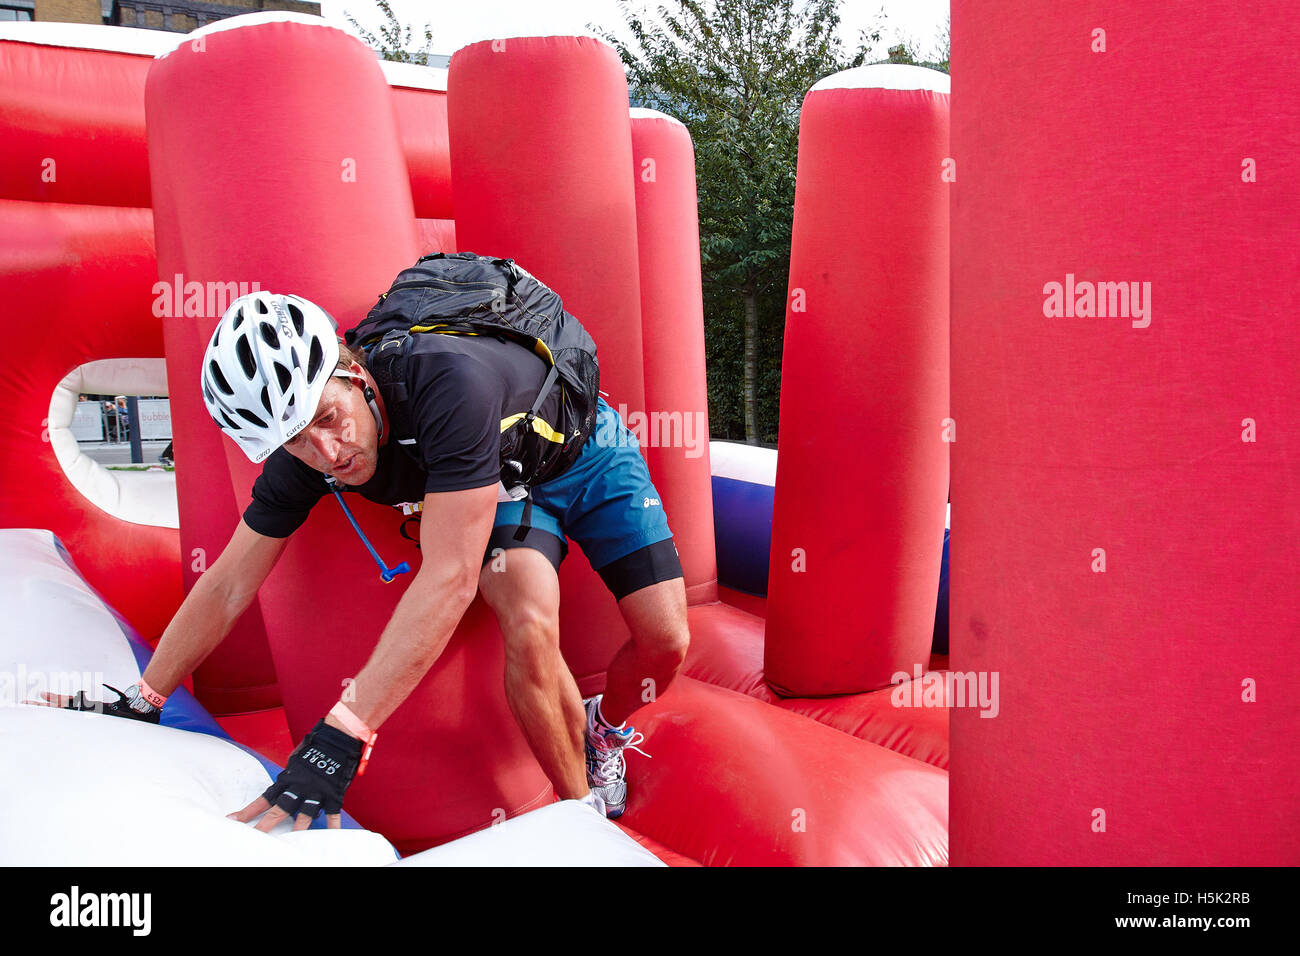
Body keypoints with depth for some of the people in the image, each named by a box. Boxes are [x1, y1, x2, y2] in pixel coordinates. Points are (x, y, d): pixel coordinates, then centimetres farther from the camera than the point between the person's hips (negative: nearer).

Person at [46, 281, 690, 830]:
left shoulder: (448, 383, -44)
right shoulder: (301, 456, -24)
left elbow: (450, 577, -46)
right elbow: (227, 587, -11)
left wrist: (337, 739, -48)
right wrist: (140, 705, -7)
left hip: (586, 453, -2)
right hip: (509, 483, 3)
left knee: (664, 643, -13)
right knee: (529, 627, -27)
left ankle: (607, 727, 23)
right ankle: (584, 810, -3)